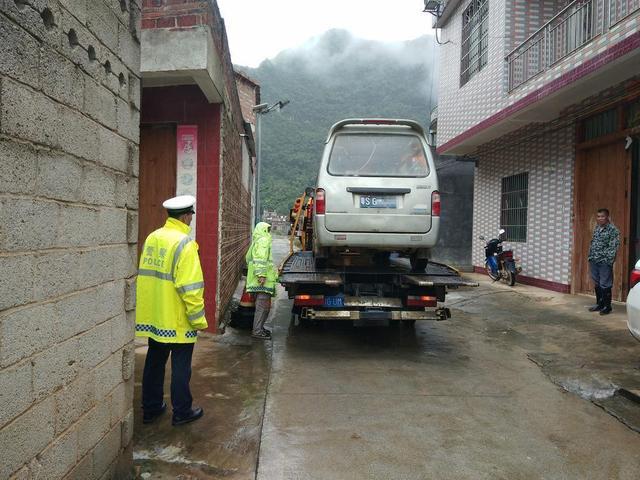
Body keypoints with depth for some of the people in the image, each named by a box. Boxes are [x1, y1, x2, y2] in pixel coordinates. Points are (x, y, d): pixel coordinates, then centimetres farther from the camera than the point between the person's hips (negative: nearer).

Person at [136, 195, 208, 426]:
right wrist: (199, 319, -13)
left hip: (153, 316, 7)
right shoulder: (184, 243, -17)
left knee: (154, 362, 18)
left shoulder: (152, 238, 6)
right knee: (180, 366, 7)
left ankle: (151, 408, 30)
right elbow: (190, 287, -21)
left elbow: (145, 274, 14)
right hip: (177, 320, -7)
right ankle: (182, 412, 19)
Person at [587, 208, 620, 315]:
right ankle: (599, 304, 26)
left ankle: (607, 307, 8)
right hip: (594, 261, 7)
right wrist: (590, 256, 13)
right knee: (597, 284, 15)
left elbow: (614, 246, -14)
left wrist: (608, 260, -18)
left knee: (605, 285, -2)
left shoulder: (612, 230, -10)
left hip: (604, 262, -7)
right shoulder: (596, 228, 13)